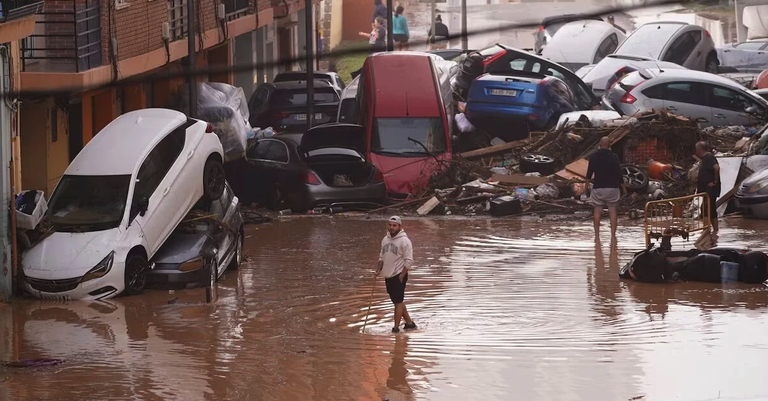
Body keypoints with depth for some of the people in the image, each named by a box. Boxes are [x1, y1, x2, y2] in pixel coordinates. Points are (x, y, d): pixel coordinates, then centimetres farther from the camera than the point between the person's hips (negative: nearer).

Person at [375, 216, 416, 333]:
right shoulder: (385, 239, 10)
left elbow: (409, 261, -14)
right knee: (397, 301, 13)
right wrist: (378, 270, 9)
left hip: (399, 276, -8)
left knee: (398, 301, -5)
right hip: (388, 276, 8)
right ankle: (409, 323, 24)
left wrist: (402, 275, -16)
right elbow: (382, 257, 21)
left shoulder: (404, 241, -13)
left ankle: (396, 327, -1)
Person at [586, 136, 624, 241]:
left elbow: (589, 173, 7)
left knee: (597, 211, 5)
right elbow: (619, 173, -3)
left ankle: (597, 235, 2)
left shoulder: (594, 157, -1)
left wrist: (588, 179, 27)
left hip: (598, 187, 1)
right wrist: (622, 185, 10)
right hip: (612, 187, -1)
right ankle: (613, 235, -3)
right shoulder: (614, 157, -5)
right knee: (612, 210, 3)